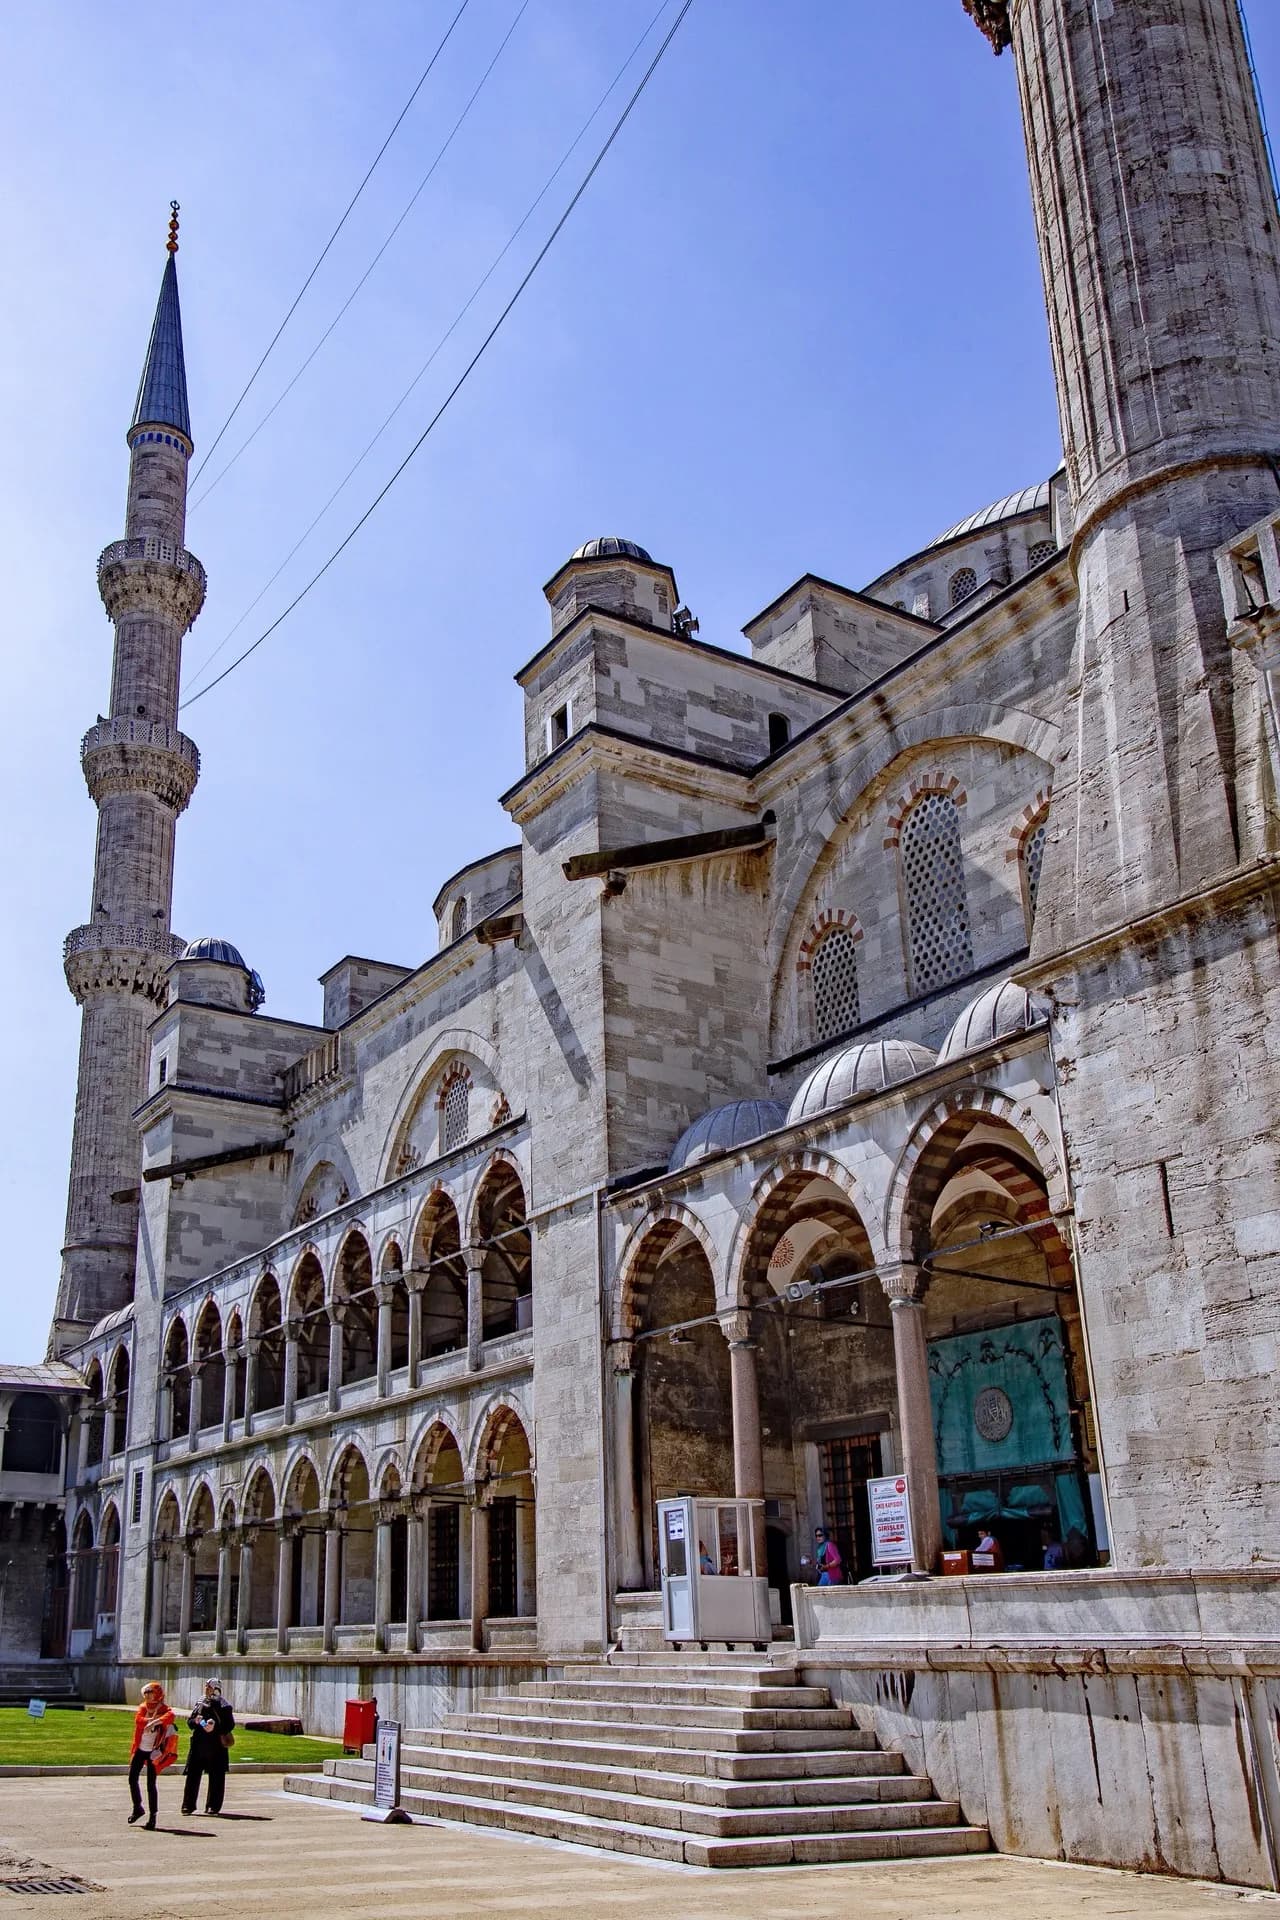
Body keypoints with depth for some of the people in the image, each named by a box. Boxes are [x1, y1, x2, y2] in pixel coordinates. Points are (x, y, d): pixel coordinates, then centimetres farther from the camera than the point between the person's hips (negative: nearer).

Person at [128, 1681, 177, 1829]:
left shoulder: (164, 1709, -8)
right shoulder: (143, 1708, 7)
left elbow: (170, 1716, -32)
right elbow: (138, 1719, -14)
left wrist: (156, 1722, -48)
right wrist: (150, 1720, -33)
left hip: (154, 1751, -5)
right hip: (140, 1749, 5)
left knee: (151, 1783, -6)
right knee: (132, 1779, 7)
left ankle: (152, 1815, 5)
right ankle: (137, 1808, 28)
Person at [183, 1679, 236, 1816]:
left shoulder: (222, 1705, -1)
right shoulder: (199, 1704, 12)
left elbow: (230, 1724, -6)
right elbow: (189, 1722, 13)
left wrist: (215, 1727, -19)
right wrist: (195, 1721, -9)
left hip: (216, 1745, -3)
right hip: (198, 1744, 4)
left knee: (216, 1776, 2)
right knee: (193, 1774, -1)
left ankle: (214, 1806, 11)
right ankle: (188, 1805, 6)